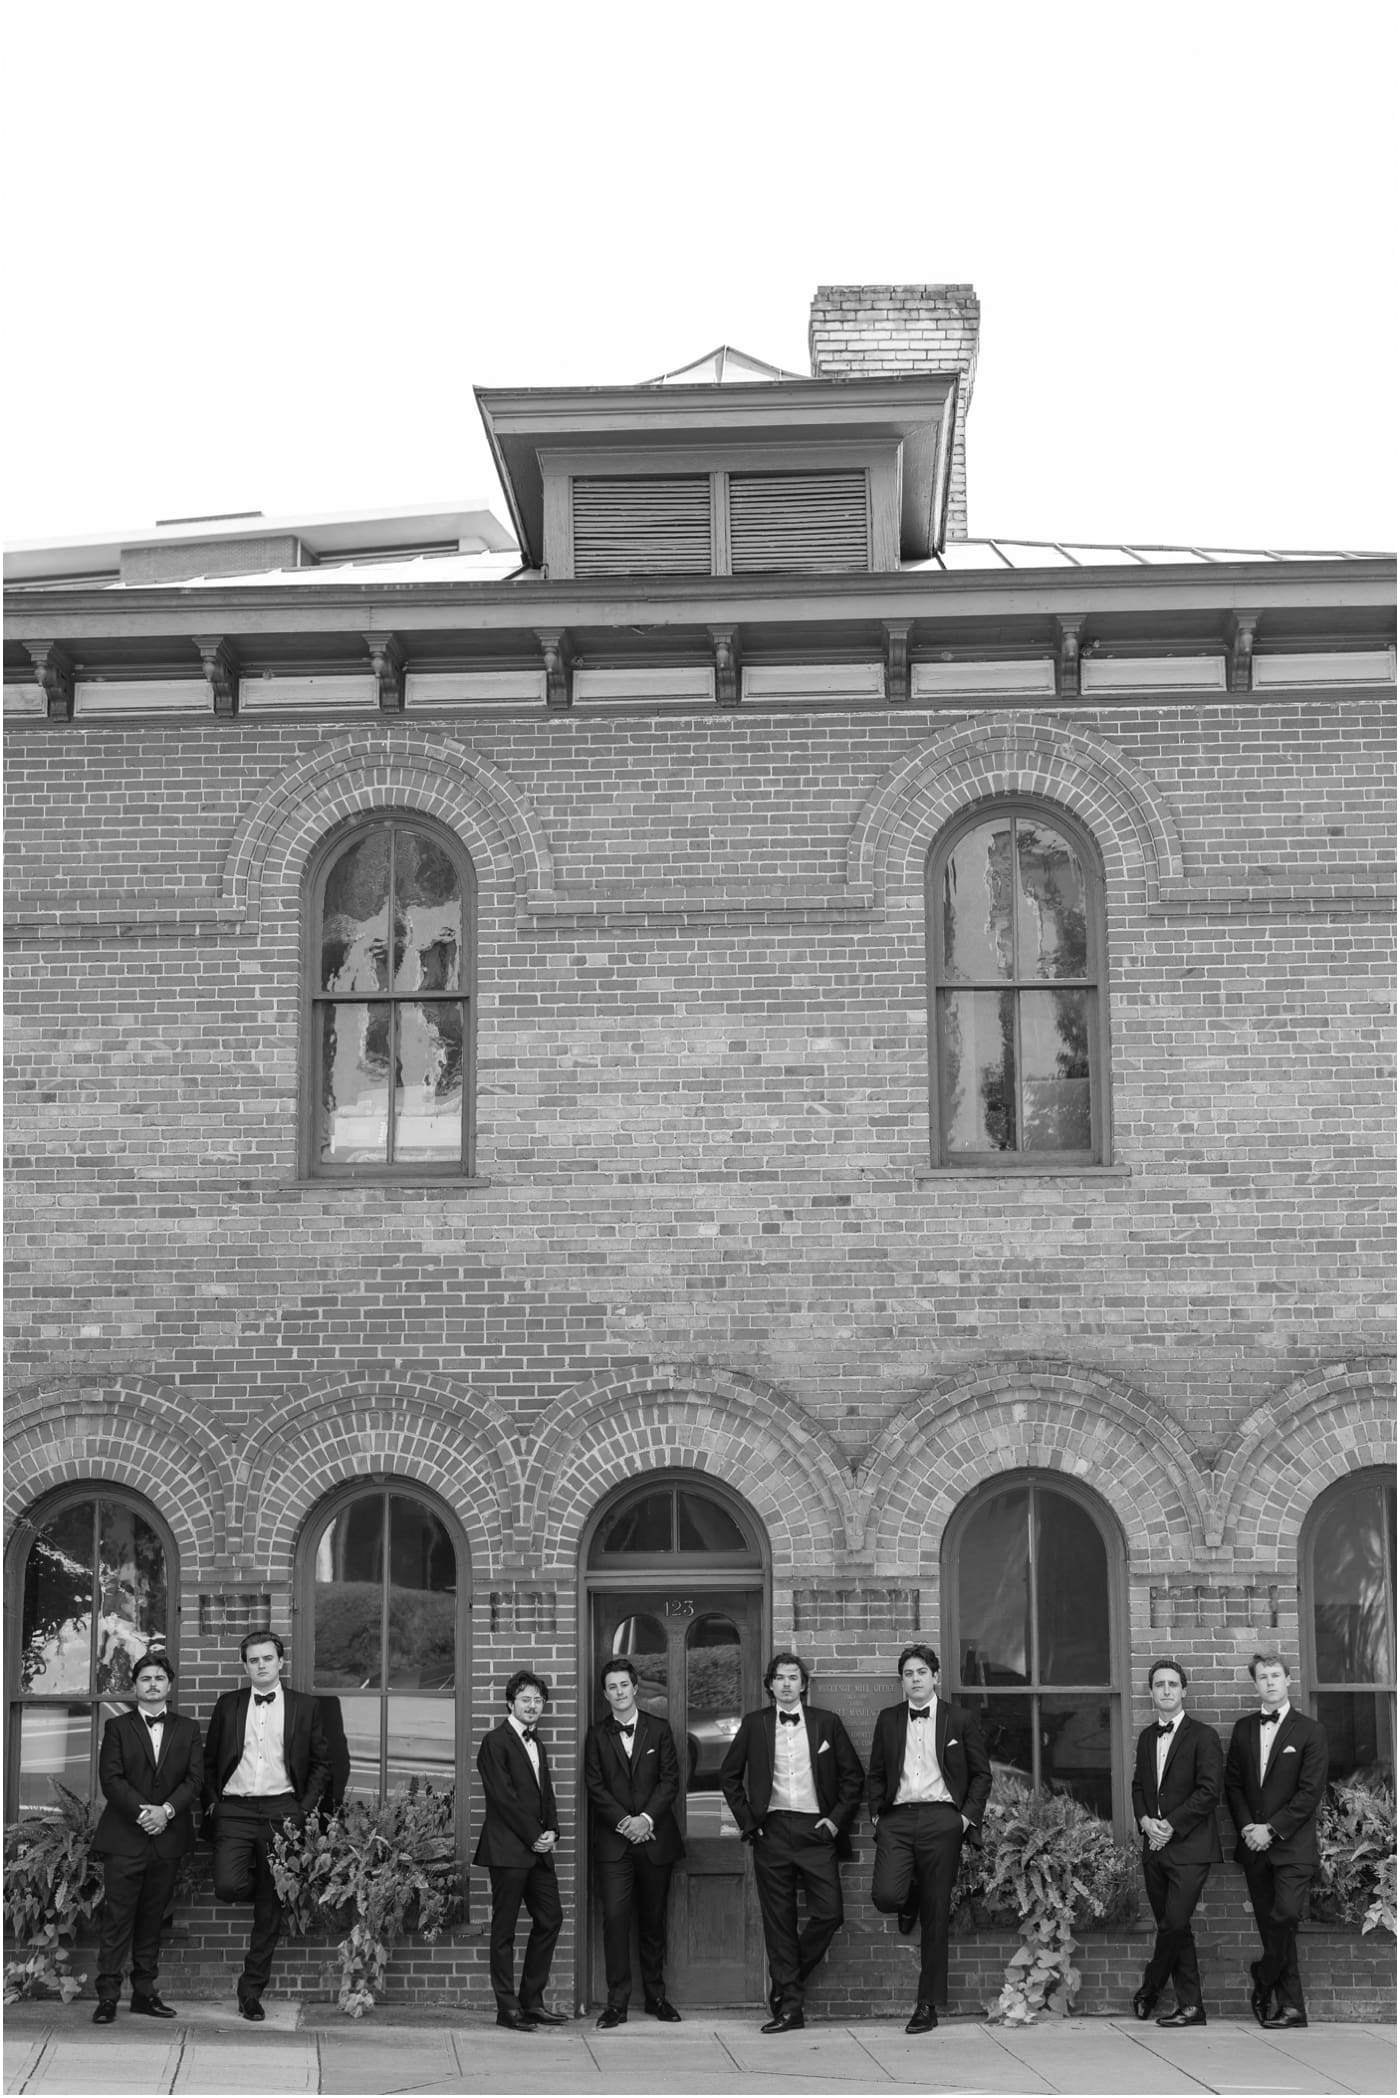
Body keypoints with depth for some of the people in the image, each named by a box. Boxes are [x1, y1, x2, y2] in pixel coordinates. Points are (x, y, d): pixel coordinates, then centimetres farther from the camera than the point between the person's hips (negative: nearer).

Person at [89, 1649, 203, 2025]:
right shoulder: (117, 1727, 7)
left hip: (168, 1836, 2)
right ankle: (108, 1996, -4)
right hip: (123, 1837, -2)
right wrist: (142, 1811, -16)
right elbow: (110, 1779, -3)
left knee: (152, 1919, 6)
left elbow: (194, 1778, 3)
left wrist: (167, 1810, -13)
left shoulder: (187, 1730, 13)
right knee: (117, 1919, -5)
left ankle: (144, 1993, 12)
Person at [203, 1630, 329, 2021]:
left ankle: (252, 1990, 13)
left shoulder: (305, 1706, 6)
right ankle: (254, 1876, 15)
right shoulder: (228, 1705, 9)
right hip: (235, 1810, 0)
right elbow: (209, 1761, 15)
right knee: (227, 1887, -21)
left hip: (281, 1811, 0)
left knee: (270, 1908, 2)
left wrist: (303, 1811, -2)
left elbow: (321, 1764, 8)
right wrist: (211, 1803, 2)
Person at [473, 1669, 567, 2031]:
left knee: (550, 1919, 7)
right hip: (508, 1848, -8)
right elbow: (503, 1797, -14)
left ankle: (532, 2001, 15)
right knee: (505, 1929, -1)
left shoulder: (536, 1744, 18)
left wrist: (551, 1831, 2)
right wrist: (533, 1837, -11)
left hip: (538, 1848, 8)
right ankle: (508, 2007, 3)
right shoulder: (496, 1742, -8)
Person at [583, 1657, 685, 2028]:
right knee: (615, 1918, -9)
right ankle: (617, 2003, -6)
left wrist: (647, 1818, -12)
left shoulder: (659, 1730, 7)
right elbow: (594, 1787, 0)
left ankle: (655, 1996, 16)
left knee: (653, 1920, 6)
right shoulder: (597, 1735, 6)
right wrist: (623, 1822, -12)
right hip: (613, 1841, -1)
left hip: (654, 1839, 1)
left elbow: (670, 1779, 1)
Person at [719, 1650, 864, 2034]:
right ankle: (788, 2006, 5)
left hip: (816, 1829, 0)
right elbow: (729, 1775, 13)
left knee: (829, 1913, -9)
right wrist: (747, 1821, 5)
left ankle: (787, 1985, 12)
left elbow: (853, 1775, 11)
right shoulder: (754, 1724, 8)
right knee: (778, 1920, 0)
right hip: (772, 1830, 0)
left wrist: (837, 1818, 0)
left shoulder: (827, 1723, 7)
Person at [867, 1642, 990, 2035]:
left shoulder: (960, 1721, 7)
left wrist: (968, 1815, -3)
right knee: (885, 1895, -20)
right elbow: (876, 1774, 18)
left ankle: (928, 2005, 8)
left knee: (935, 1917, 0)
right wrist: (876, 1812, 4)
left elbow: (981, 1774, 9)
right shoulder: (887, 1720, 13)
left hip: (942, 1820, -2)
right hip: (897, 1818, 2)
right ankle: (909, 1904, 20)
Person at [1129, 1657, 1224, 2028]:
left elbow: (1210, 1790, -12)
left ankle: (1149, 1991, 8)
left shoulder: (1203, 1736, -5)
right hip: (1155, 1846, 6)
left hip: (1189, 1848, -6)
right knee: (1174, 1928, 8)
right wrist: (1145, 1820, -1)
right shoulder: (1146, 1737, 15)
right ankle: (1190, 2005, 12)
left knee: (1173, 1924, -10)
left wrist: (1171, 1824, -15)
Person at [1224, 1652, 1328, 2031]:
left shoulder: (1309, 1732, -2)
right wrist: (1246, 1826, -4)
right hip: (1254, 1843, 4)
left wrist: (1271, 1829, -12)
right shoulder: (1243, 1729, 12)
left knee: (1285, 1917, -16)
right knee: (1270, 1925, 4)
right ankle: (1290, 2005, 10)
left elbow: (1310, 1791, -7)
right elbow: (1232, 1783, 12)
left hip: (1292, 1844, -4)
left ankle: (1263, 1982, 3)